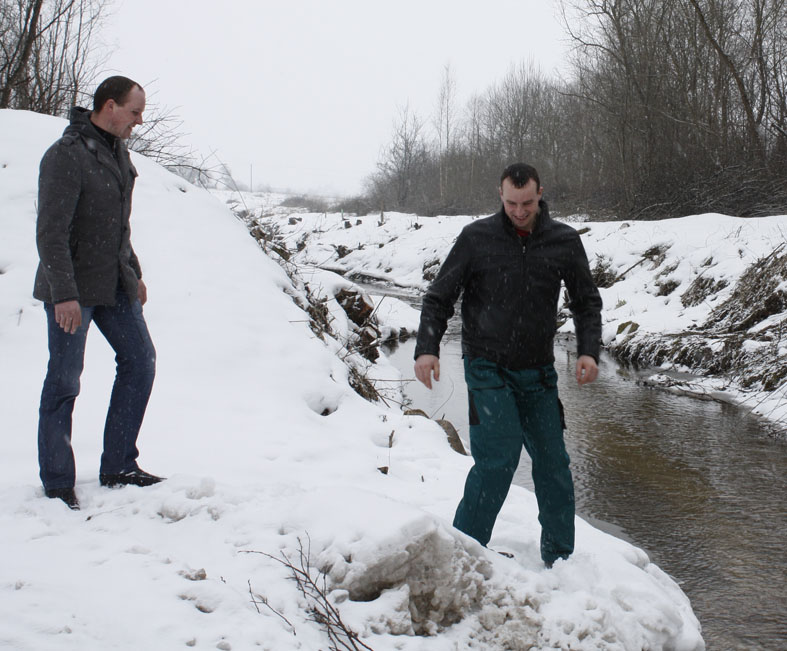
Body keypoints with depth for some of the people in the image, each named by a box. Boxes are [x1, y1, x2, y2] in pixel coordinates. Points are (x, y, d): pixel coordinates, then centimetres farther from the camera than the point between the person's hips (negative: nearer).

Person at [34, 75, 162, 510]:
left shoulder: (118, 150, 10)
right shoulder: (65, 156, -17)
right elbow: (51, 232, -21)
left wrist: (133, 273, 21)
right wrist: (64, 294, -25)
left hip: (114, 283, 9)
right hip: (72, 289, -8)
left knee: (139, 360, 8)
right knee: (64, 382, -1)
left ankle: (118, 467, 17)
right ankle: (57, 485, 10)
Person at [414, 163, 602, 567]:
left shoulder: (564, 242, 3)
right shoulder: (476, 238, -4)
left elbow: (586, 301, 12)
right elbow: (439, 297, 2)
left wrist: (589, 350, -3)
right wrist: (426, 348, -12)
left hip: (538, 373, 3)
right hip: (487, 369, -3)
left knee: (553, 463, 5)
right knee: (499, 457, -16)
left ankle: (559, 559, 19)